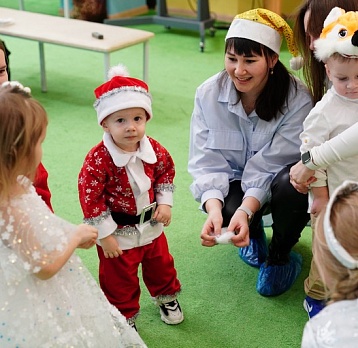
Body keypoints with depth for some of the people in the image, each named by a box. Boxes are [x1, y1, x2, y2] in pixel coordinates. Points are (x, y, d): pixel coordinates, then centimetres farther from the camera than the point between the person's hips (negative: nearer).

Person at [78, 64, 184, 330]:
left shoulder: (153, 149, -12)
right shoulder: (98, 159, -28)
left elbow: (166, 171, 8)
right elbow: (90, 198, -23)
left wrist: (165, 202, -2)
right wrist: (105, 235, -19)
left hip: (151, 226, 5)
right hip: (118, 233, -5)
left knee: (160, 264, 26)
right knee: (120, 279, 14)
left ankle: (167, 297, 55)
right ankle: (125, 317, 38)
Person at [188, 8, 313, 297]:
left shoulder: (297, 99, -23)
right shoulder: (209, 94, -15)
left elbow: (273, 164, -25)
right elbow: (207, 162, -18)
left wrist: (246, 209, -39)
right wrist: (214, 208, -35)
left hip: (274, 184, -1)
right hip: (234, 181, 2)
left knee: (293, 186, -36)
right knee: (227, 212, -32)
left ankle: (281, 255, -1)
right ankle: (255, 233, 12)